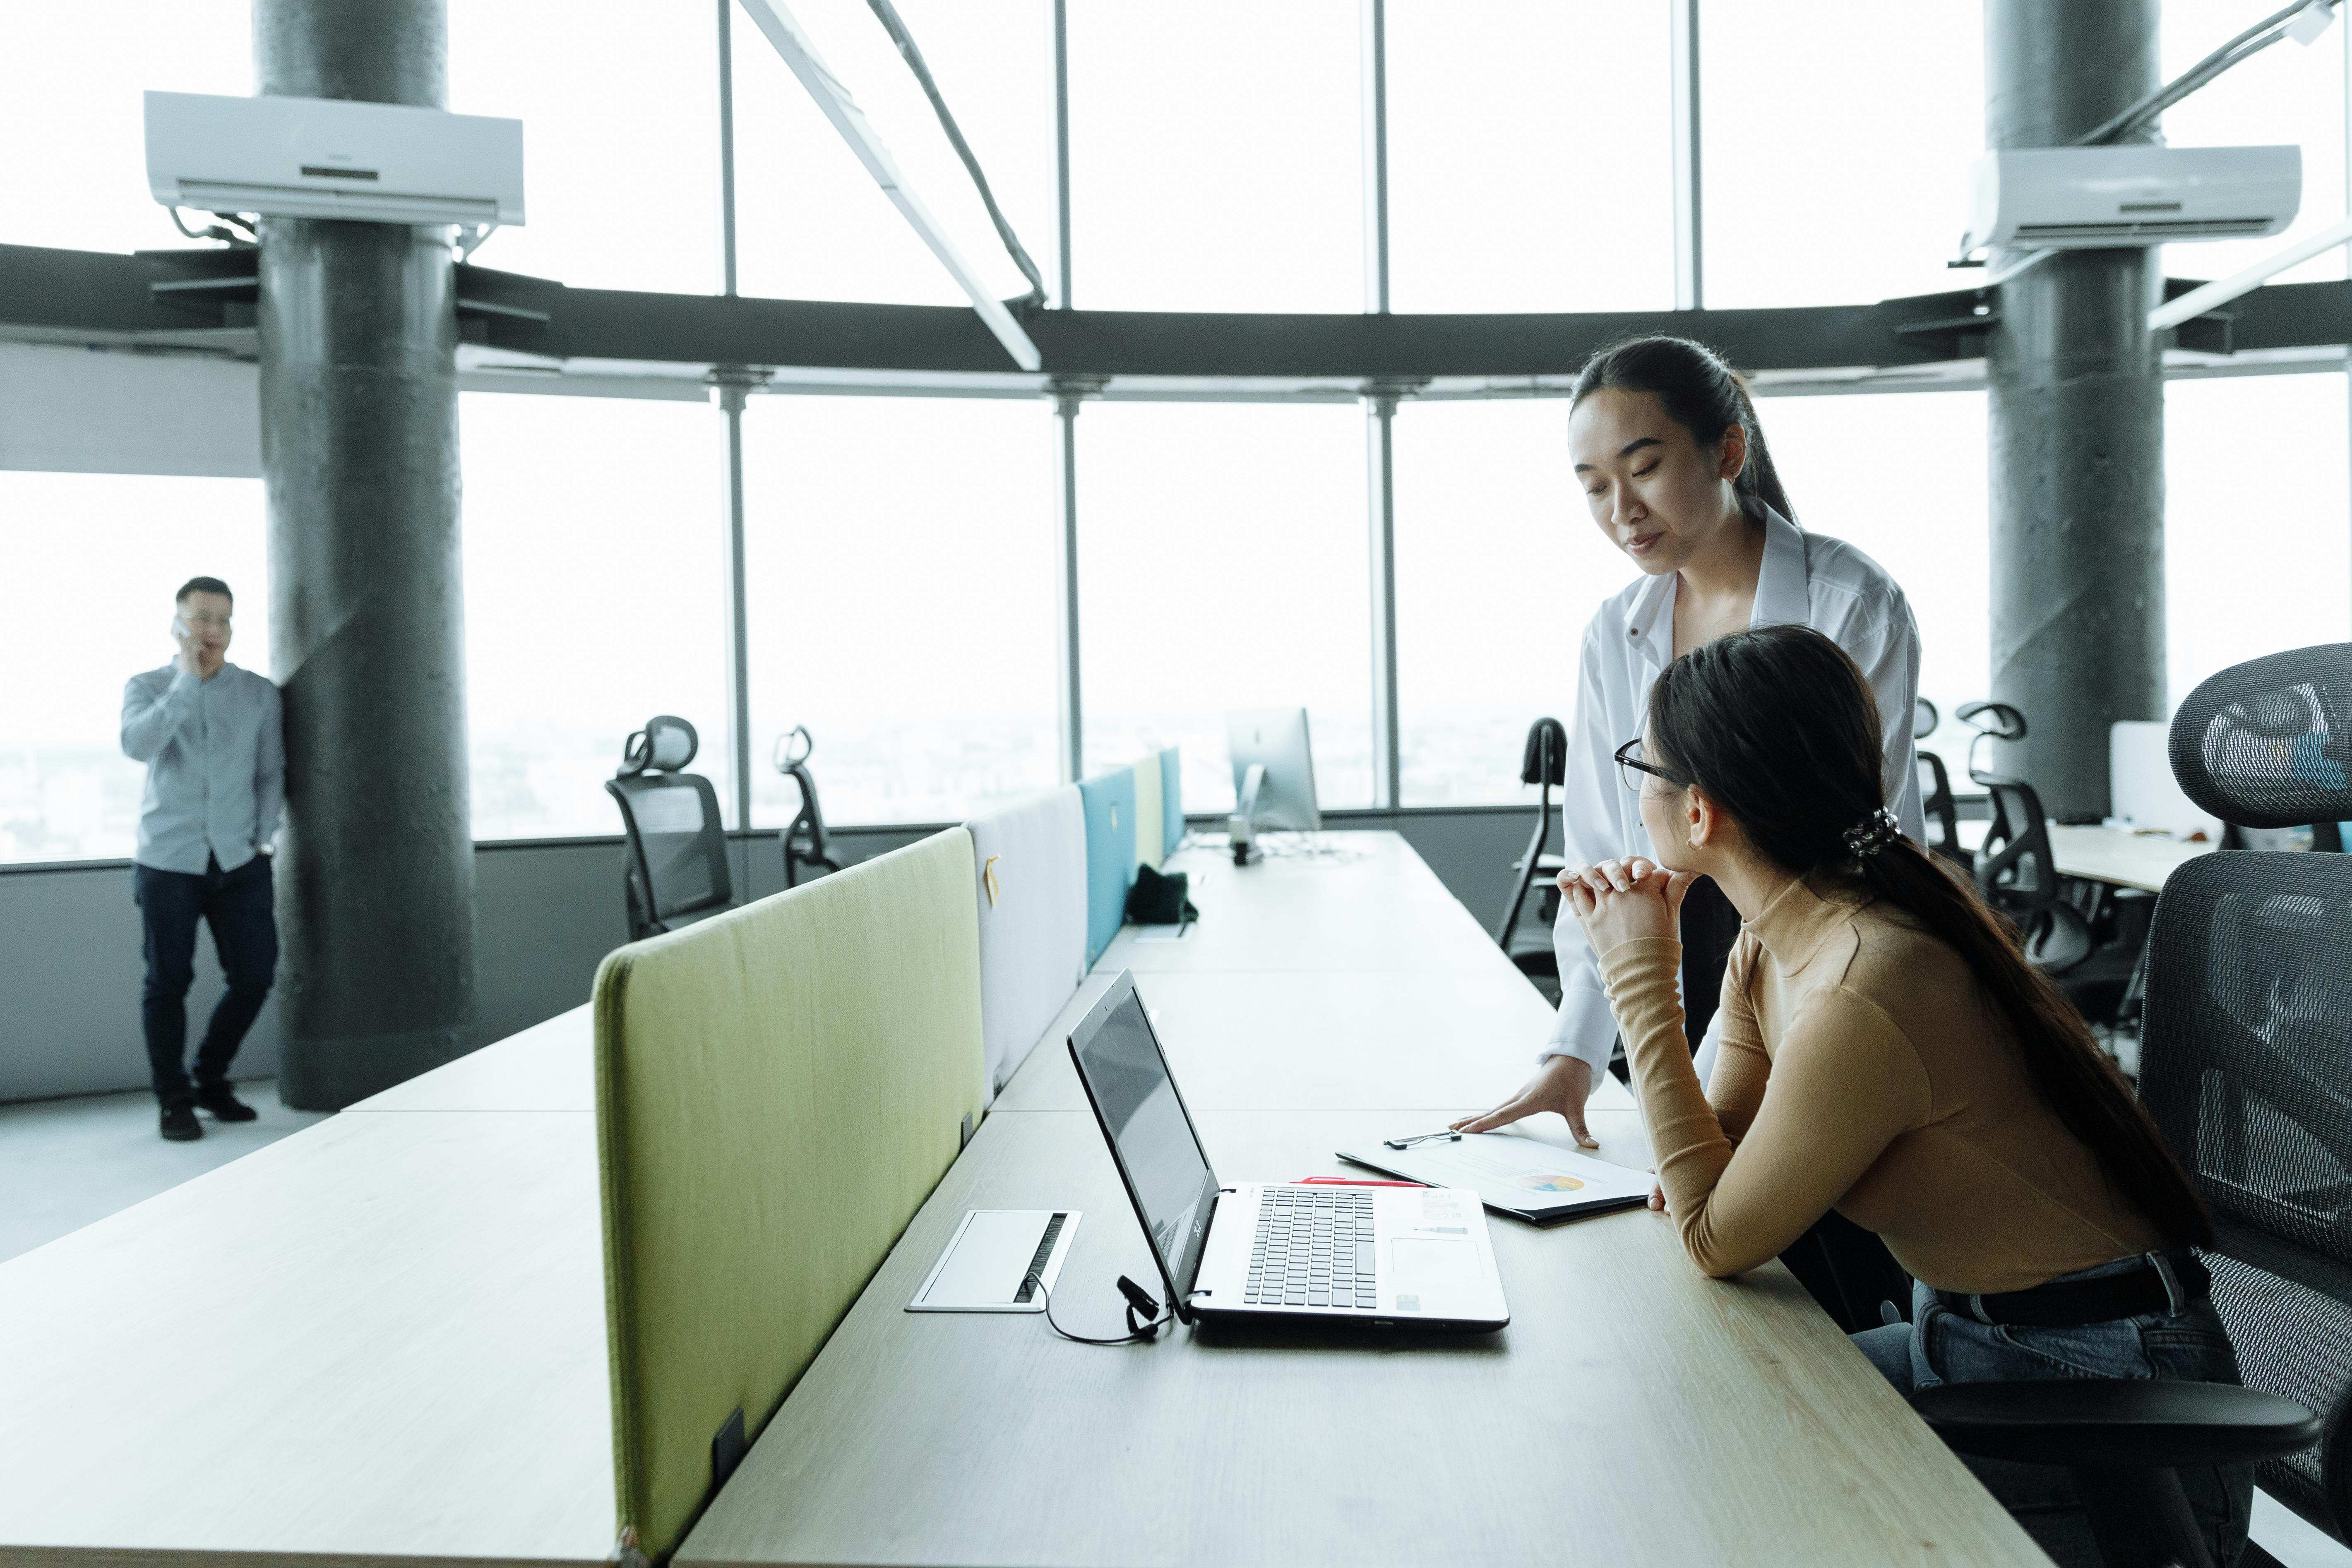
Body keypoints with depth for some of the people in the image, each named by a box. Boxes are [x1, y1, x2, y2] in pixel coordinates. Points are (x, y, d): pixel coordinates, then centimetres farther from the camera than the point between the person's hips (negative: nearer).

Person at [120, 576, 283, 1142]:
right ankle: (174, 1101, 15)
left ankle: (211, 1080, 24)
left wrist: (264, 838, 0)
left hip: (240, 862, 2)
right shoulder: (148, 687, 3)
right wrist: (187, 680, -17)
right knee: (168, 983, 2)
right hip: (168, 861, -2)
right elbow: (137, 745, -17)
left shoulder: (259, 693, 6)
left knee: (254, 976, 3)